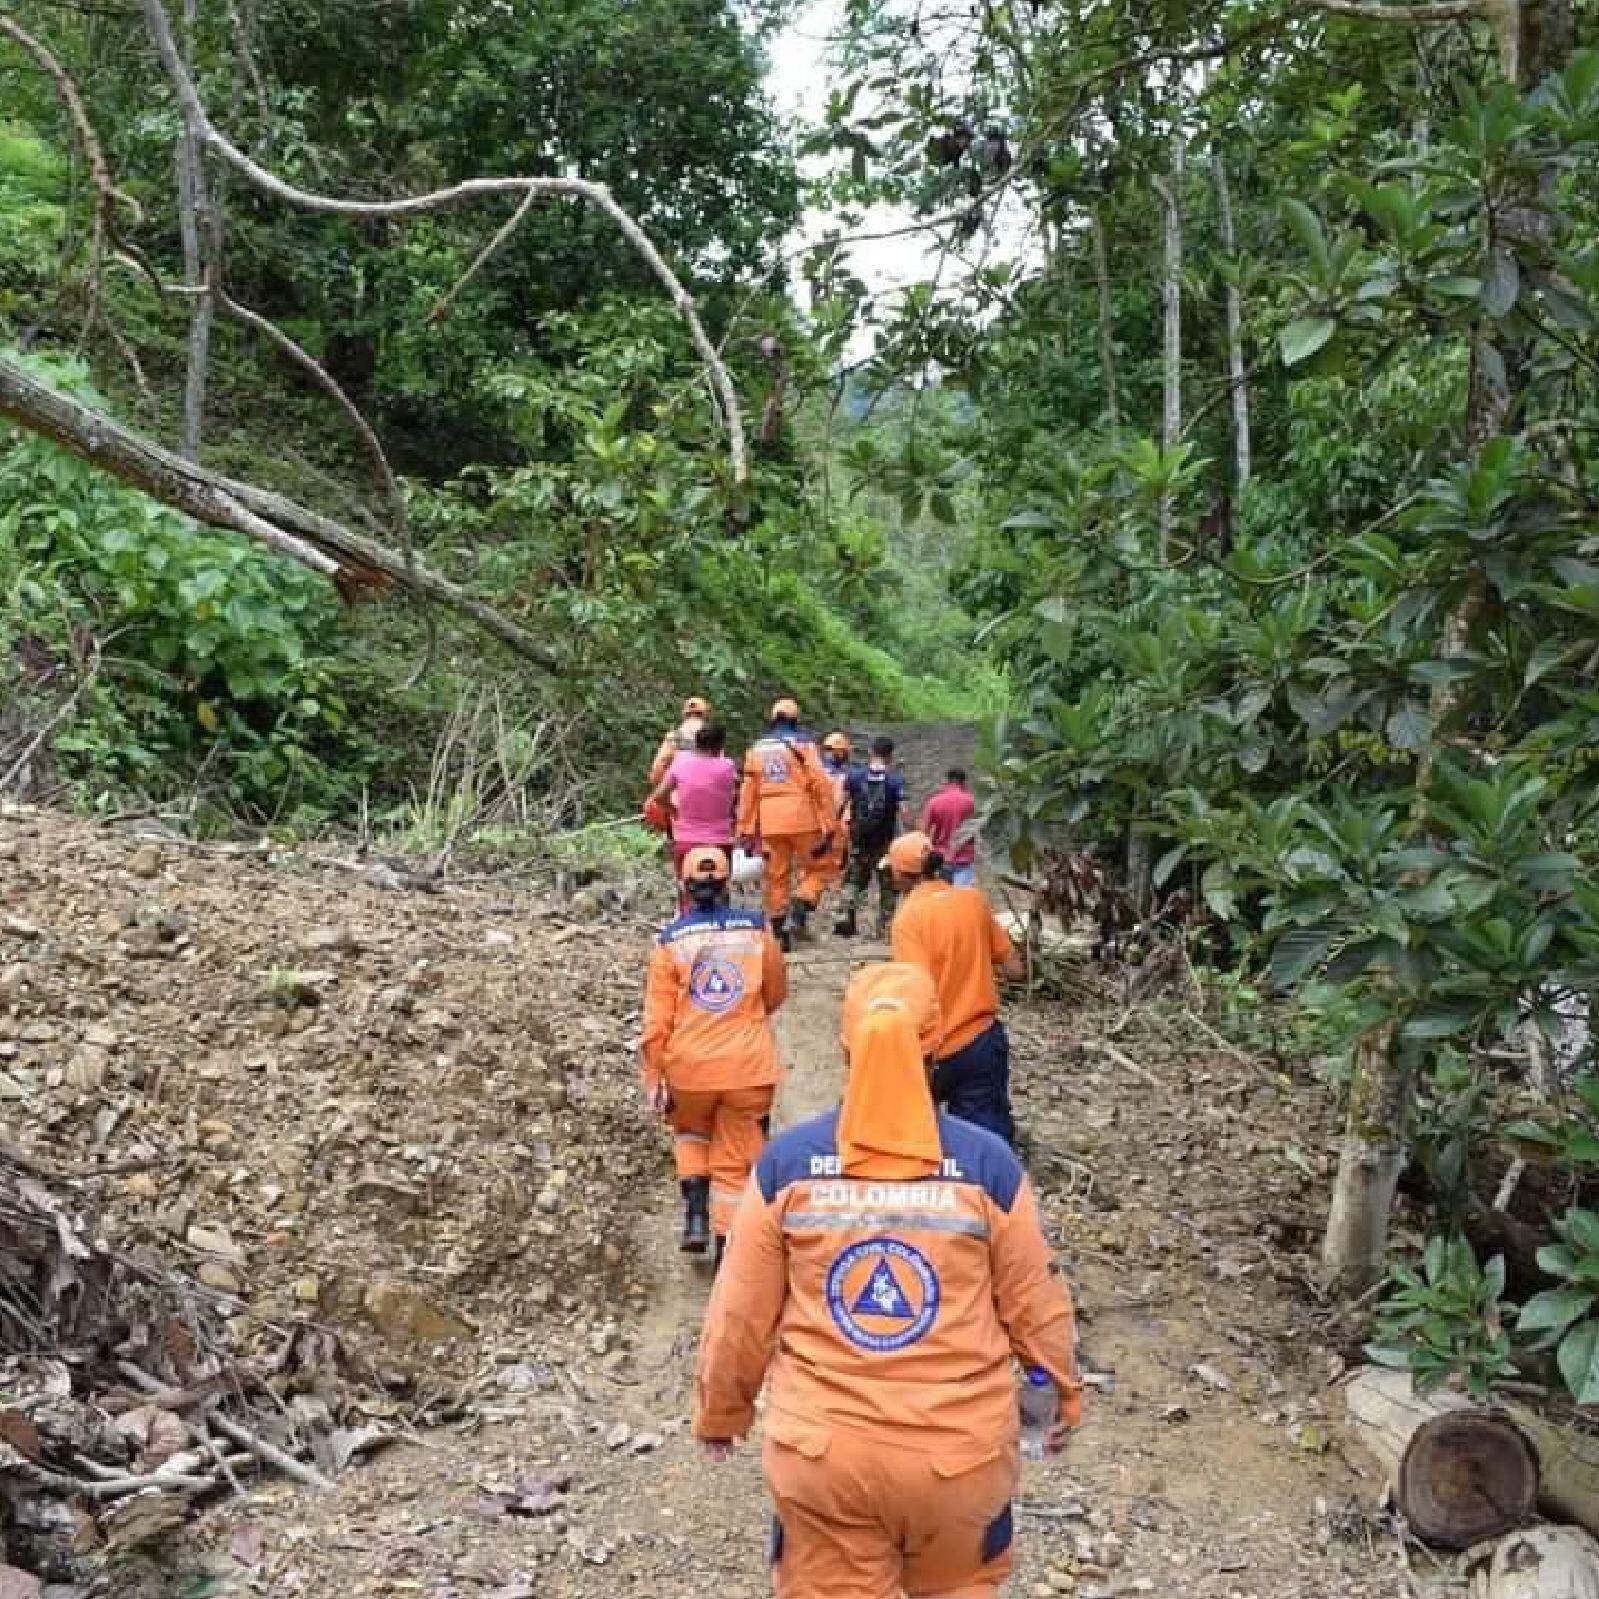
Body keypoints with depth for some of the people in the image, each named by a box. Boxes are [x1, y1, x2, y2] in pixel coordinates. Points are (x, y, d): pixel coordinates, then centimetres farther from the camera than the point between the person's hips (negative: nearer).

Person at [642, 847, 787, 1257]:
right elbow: (776, 995, 12)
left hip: (690, 1067, 0)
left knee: (691, 1131, 28)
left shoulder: (670, 939, -6)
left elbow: (657, 1019, -6)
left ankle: (696, 1211, 12)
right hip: (748, 1066, 0)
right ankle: (728, 1246, 12)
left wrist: (653, 1079, 2)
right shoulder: (758, 929, -3)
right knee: (735, 1161, 12)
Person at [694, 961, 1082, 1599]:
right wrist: (1064, 1390, 18)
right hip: (961, 1449, 0)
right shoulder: (987, 1163, -12)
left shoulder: (785, 1162, -11)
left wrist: (720, 1410, 14)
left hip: (821, 1450, 0)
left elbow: (739, 1313, -4)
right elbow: (1034, 1303, -2)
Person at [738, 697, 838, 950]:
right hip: (803, 819, -4)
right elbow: (821, 784, -8)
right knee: (816, 869, 10)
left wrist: (746, 830, 15)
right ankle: (799, 911, -11)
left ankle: (779, 933, 13)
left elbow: (748, 792, 11)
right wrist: (829, 825, -7)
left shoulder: (757, 748, 13)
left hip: (770, 823, 4)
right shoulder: (802, 743, 0)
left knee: (776, 876, 11)